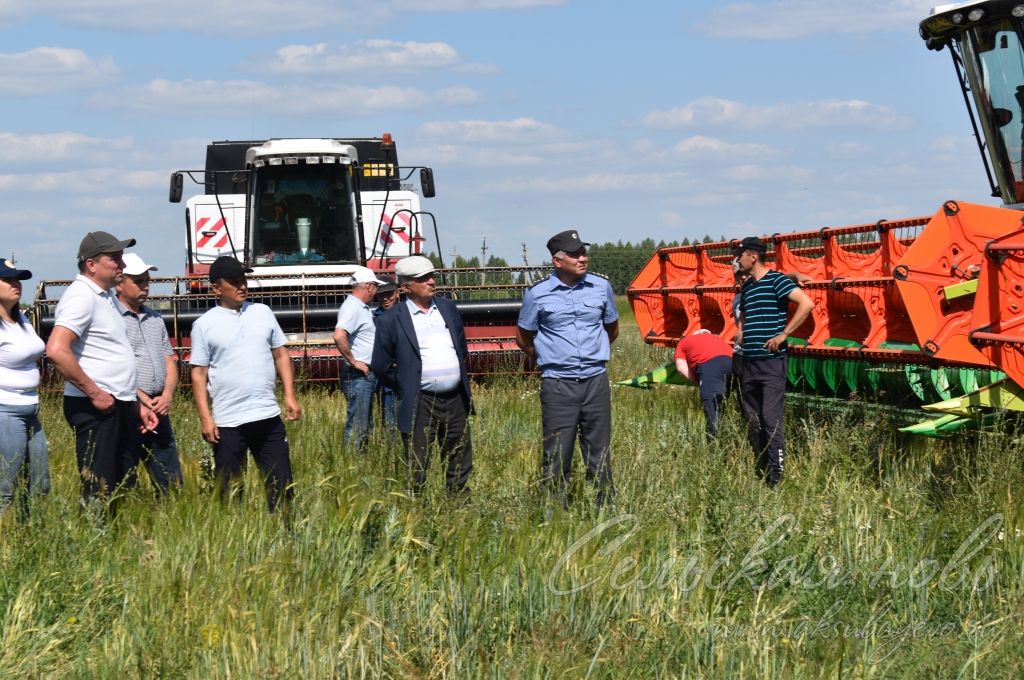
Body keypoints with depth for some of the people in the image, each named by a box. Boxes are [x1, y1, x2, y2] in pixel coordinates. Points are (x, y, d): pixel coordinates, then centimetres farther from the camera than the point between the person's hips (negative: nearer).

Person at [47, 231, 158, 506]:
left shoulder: (107, 296, 18)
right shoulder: (82, 296, -13)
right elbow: (57, 351, -26)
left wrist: (137, 405, 22)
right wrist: (95, 393, -20)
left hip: (120, 406, 10)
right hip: (95, 408, -10)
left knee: (124, 489, 12)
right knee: (98, 493, -9)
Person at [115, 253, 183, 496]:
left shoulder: (155, 319, 19)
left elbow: (169, 362, 19)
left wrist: (167, 396, 0)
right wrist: (144, 401, -12)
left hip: (159, 409, 7)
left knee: (172, 484, 6)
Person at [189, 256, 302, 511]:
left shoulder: (262, 313, 8)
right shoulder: (204, 325, -2)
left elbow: (281, 355, 12)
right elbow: (199, 374, -2)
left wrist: (290, 396, 3)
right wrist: (205, 418, -9)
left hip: (268, 415, 3)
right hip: (228, 422, -3)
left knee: (281, 483, 5)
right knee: (229, 490, 3)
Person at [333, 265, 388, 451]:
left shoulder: (362, 307, 15)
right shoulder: (352, 307, -16)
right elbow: (339, 336, -31)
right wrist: (353, 361, -21)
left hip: (367, 375, 10)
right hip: (358, 375, -10)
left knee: (366, 425, 15)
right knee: (356, 428, -9)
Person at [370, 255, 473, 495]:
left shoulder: (448, 308, 10)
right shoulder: (390, 320, -6)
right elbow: (381, 366, -1)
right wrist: (405, 389, 3)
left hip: (456, 401, 5)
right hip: (420, 404, -5)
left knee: (460, 465, 11)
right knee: (416, 472, -1)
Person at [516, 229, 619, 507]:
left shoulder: (601, 287, 4)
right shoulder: (537, 294, -4)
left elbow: (612, 329, 20)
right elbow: (523, 338, 9)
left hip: (596, 381, 2)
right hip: (557, 385, -2)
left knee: (599, 454, 8)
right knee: (557, 456, -1)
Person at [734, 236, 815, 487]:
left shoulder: (776, 281, -9)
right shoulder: (746, 287, 16)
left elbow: (806, 304, -21)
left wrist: (783, 334, -18)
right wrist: (742, 333, 15)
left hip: (771, 362, -8)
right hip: (749, 363, 8)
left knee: (771, 420, -11)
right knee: (752, 420, 11)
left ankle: (775, 478, -10)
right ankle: (761, 471, 20)